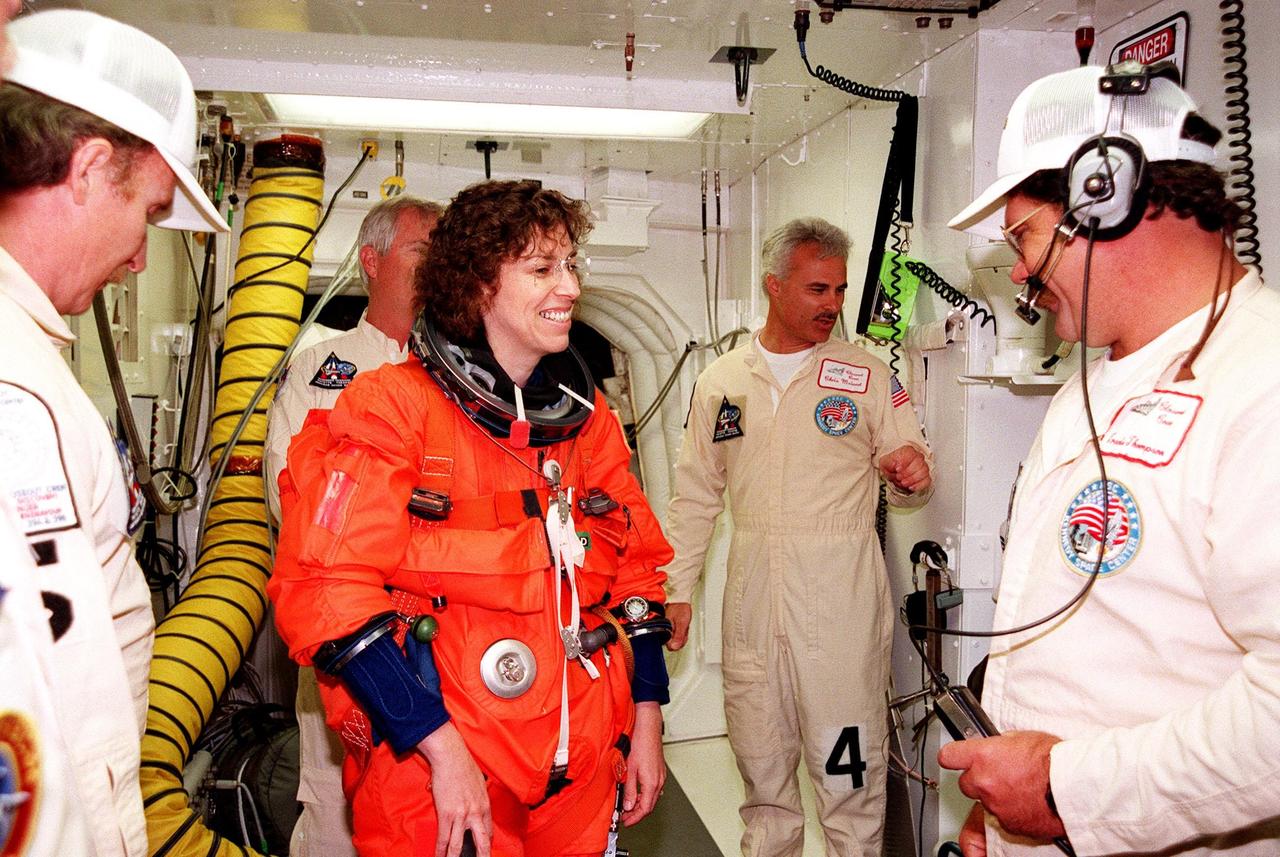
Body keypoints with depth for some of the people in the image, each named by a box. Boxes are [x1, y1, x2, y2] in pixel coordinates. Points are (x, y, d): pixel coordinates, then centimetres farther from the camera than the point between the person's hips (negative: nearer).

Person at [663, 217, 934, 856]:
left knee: (847, 770, 2)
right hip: (751, 594, 3)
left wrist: (911, 475, -19)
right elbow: (696, 495, 11)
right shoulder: (720, 382, 7)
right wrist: (676, 588, 8)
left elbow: (908, 474, 4)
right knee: (760, 762, 16)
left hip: (843, 595, -2)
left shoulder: (868, 376, 1)